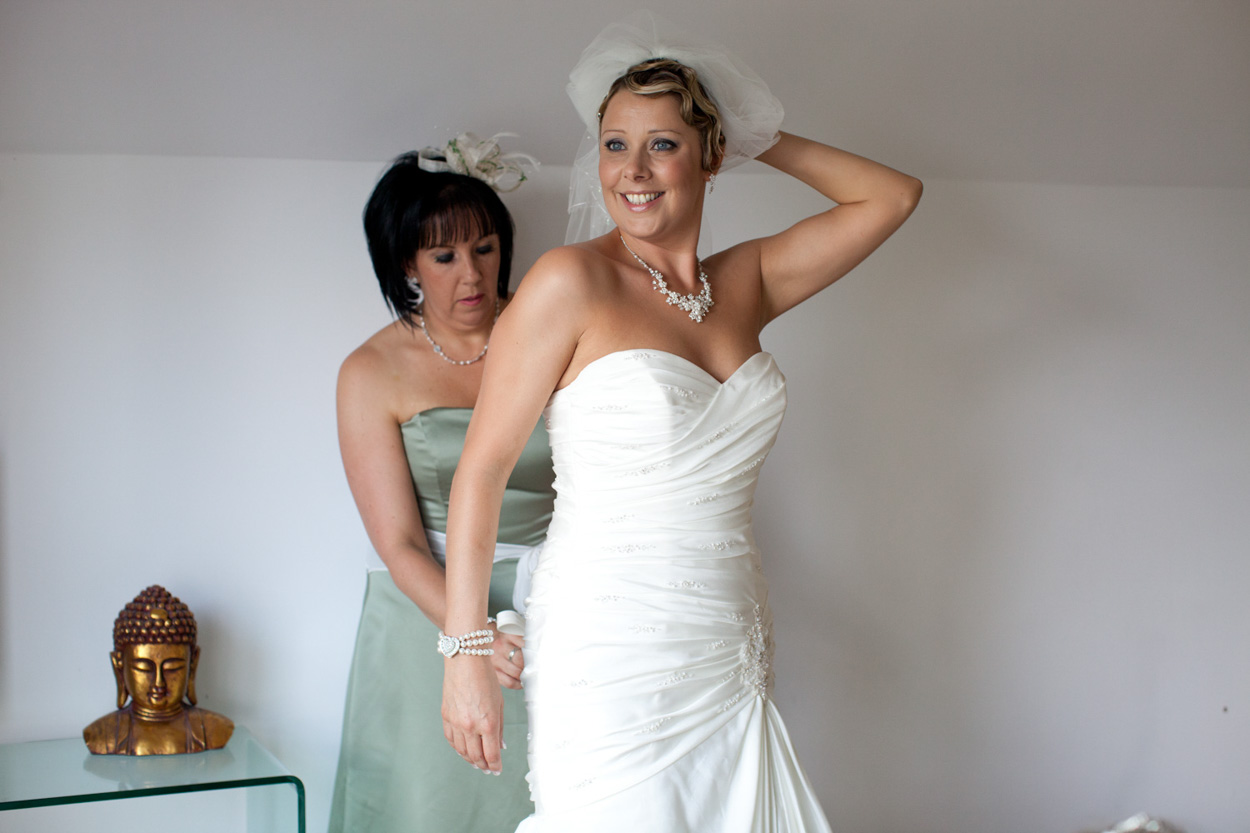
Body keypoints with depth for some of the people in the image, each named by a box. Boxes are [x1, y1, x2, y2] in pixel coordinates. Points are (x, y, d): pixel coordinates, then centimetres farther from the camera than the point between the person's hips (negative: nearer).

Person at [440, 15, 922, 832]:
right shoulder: (571, 282, -6)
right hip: (610, 660, -5)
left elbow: (892, 195, 18)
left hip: (730, 661, 5)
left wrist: (762, 137, 14)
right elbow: (482, 468, -7)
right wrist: (467, 652, -10)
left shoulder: (746, 282, 10)